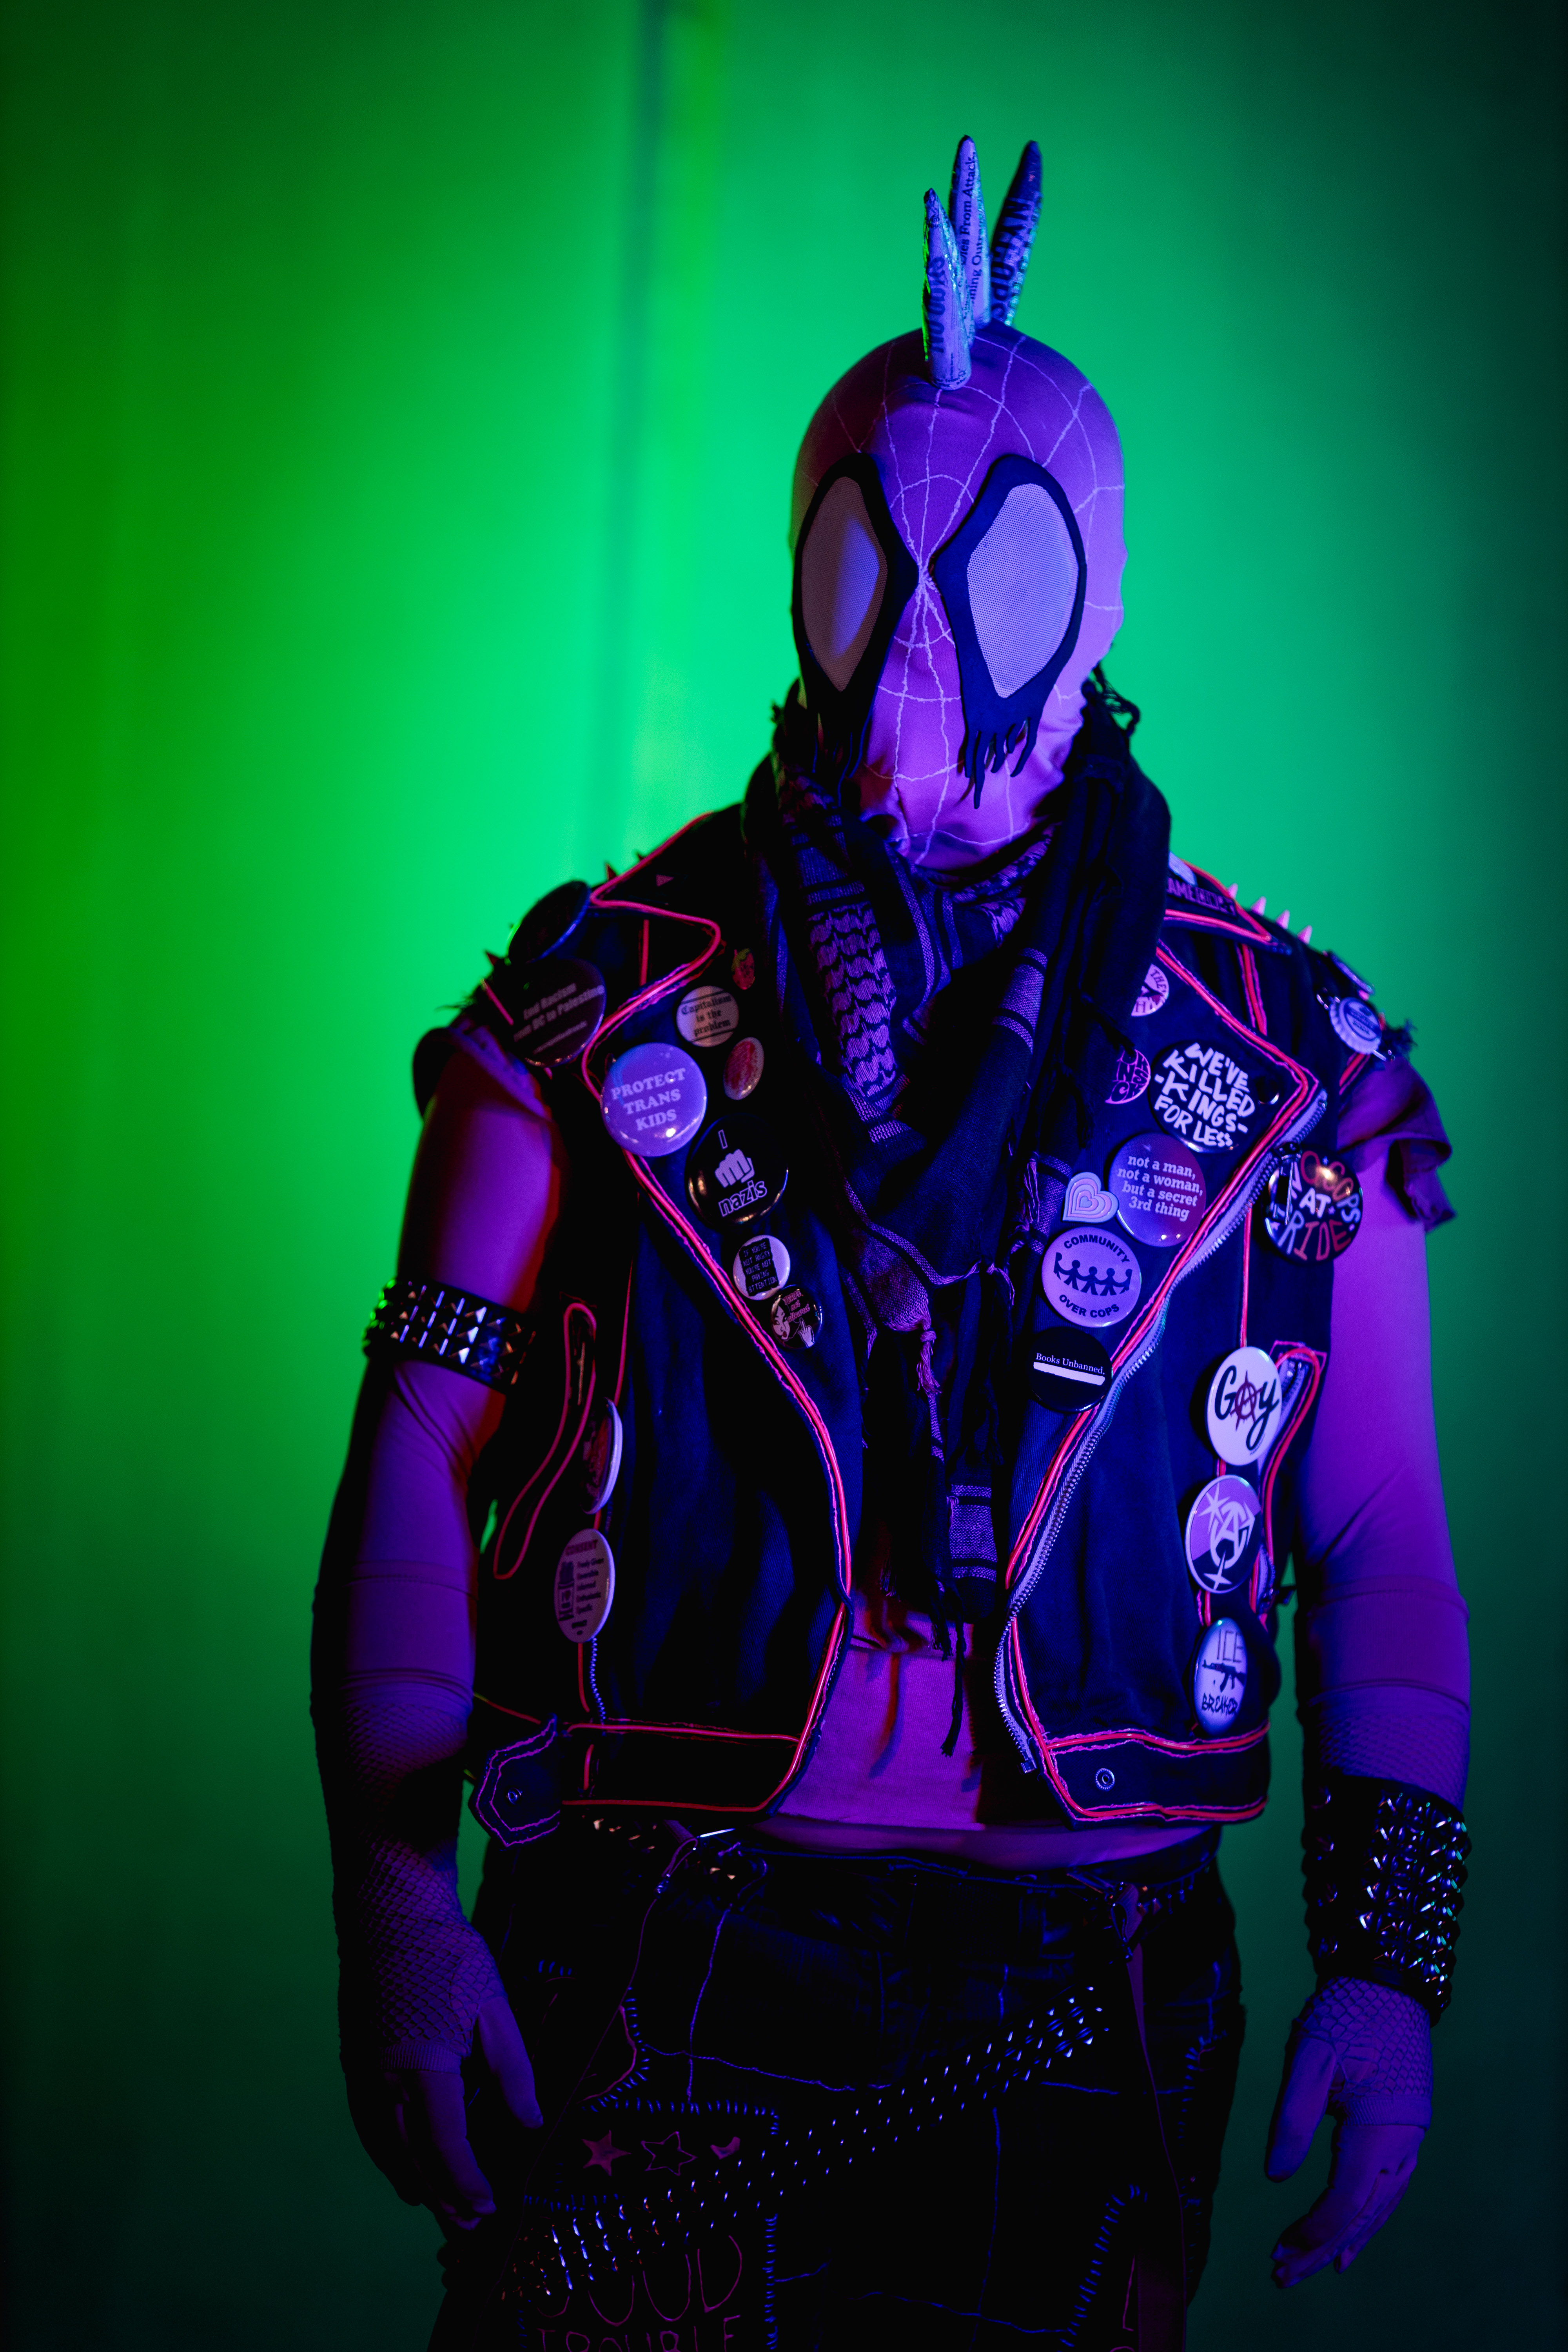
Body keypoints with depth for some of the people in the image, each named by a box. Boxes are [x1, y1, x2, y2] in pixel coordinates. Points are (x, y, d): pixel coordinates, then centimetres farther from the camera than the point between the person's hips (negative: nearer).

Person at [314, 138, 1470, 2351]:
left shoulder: (1294, 1059, 4)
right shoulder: (604, 998, 1)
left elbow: (1378, 1545, 7)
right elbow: (420, 1460, 0)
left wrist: (1391, 1958, -3)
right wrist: (392, 1892, -10)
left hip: (1082, 2005, 1)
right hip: (639, 1978, 0)